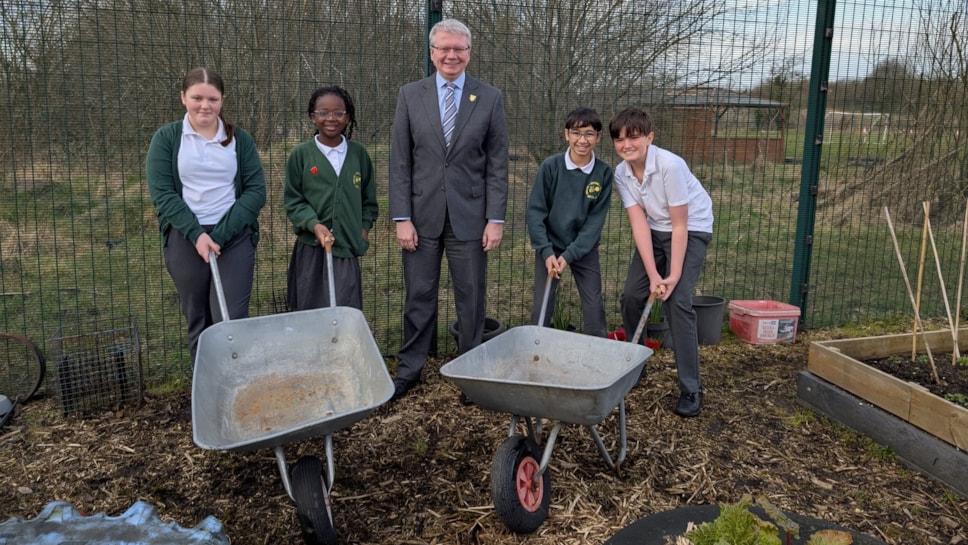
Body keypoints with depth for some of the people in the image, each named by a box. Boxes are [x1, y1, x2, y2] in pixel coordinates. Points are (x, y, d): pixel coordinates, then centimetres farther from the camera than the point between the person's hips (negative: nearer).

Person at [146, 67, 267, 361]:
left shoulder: (240, 139, 5)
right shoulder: (166, 138, 3)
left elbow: (256, 191, -1)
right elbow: (162, 194, -4)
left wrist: (221, 234, -11)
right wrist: (196, 233, -16)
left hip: (234, 237, 0)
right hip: (185, 239, 0)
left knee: (231, 321, -7)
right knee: (198, 322, 9)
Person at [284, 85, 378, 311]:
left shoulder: (358, 153, 4)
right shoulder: (300, 154, -2)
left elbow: (369, 196, 14)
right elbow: (292, 200, 0)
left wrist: (365, 227, 4)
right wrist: (314, 225, -14)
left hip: (347, 247, 1)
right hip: (312, 247, -1)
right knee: (310, 312, 8)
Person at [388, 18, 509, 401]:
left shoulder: (490, 98, 2)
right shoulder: (410, 95, 3)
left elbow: (497, 164, 2)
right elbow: (399, 161, 1)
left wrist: (496, 218, -5)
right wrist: (401, 217, -5)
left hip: (469, 215, 0)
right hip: (422, 215, 1)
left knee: (471, 298, 6)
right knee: (419, 296, 8)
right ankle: (409, 370, 23)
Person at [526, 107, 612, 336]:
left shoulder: (604, 173, -9)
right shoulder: (550, 166, -13)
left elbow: (596, 220, -9)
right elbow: (535, 211, -10)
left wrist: (570, 255, -16)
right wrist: (546, 252, -18)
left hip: (585, 248, 1)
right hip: (550, 246, -1)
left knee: (595, 307, 4)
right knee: (542, 306, 1)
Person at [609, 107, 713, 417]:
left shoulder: (670, 165, -28)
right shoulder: (621, 174, -11)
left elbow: (680, 225, -23)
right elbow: (639, 224, -15)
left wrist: (674, 275, -23)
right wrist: (653, 275, -22)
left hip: (692, 230, -6)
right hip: (655, 231, 6)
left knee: (677, 302, -17)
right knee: (631, 296, 0)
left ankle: (691, 389, -8)